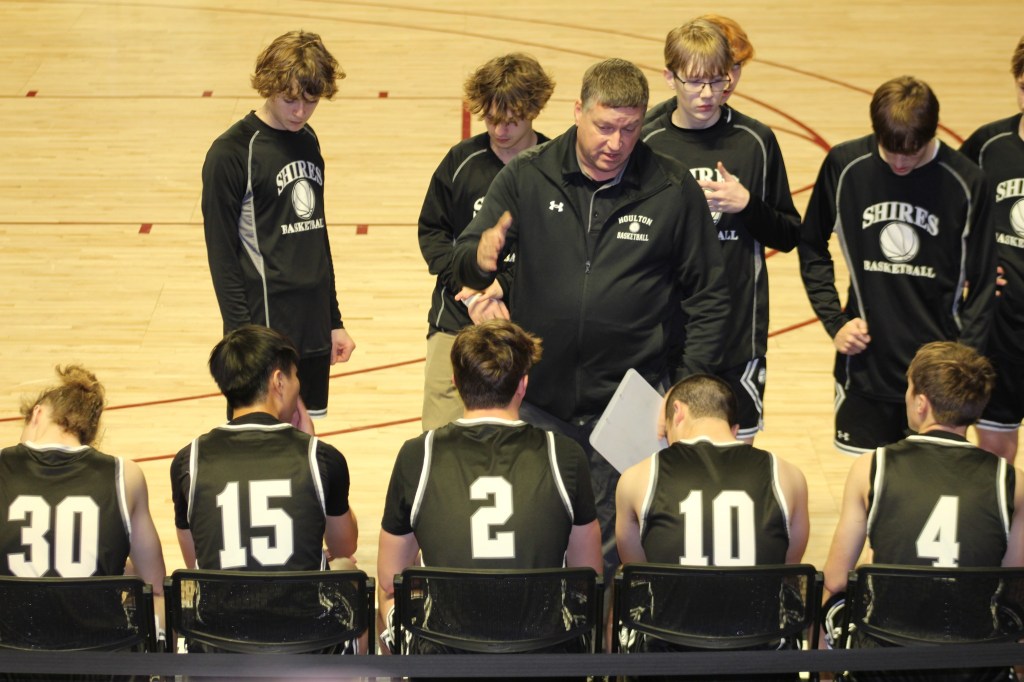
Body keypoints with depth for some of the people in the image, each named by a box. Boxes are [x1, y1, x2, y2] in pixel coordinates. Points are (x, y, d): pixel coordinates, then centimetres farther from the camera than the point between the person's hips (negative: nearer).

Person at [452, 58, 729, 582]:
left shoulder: (674, 191, -2)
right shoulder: (527, 177, 0)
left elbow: (709, 295, 5)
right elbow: (463, 263, 0)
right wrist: (480, 258, -24)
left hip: (629, 409, -1)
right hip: (538, 403, 1)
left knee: (609, 551, 5)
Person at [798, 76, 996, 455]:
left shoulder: (965, 182, -8)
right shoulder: (844, 166, -4)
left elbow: (981, 285, -2)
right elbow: (811, 247, 10)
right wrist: (833, 320, -2)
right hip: (865, 363, 1)